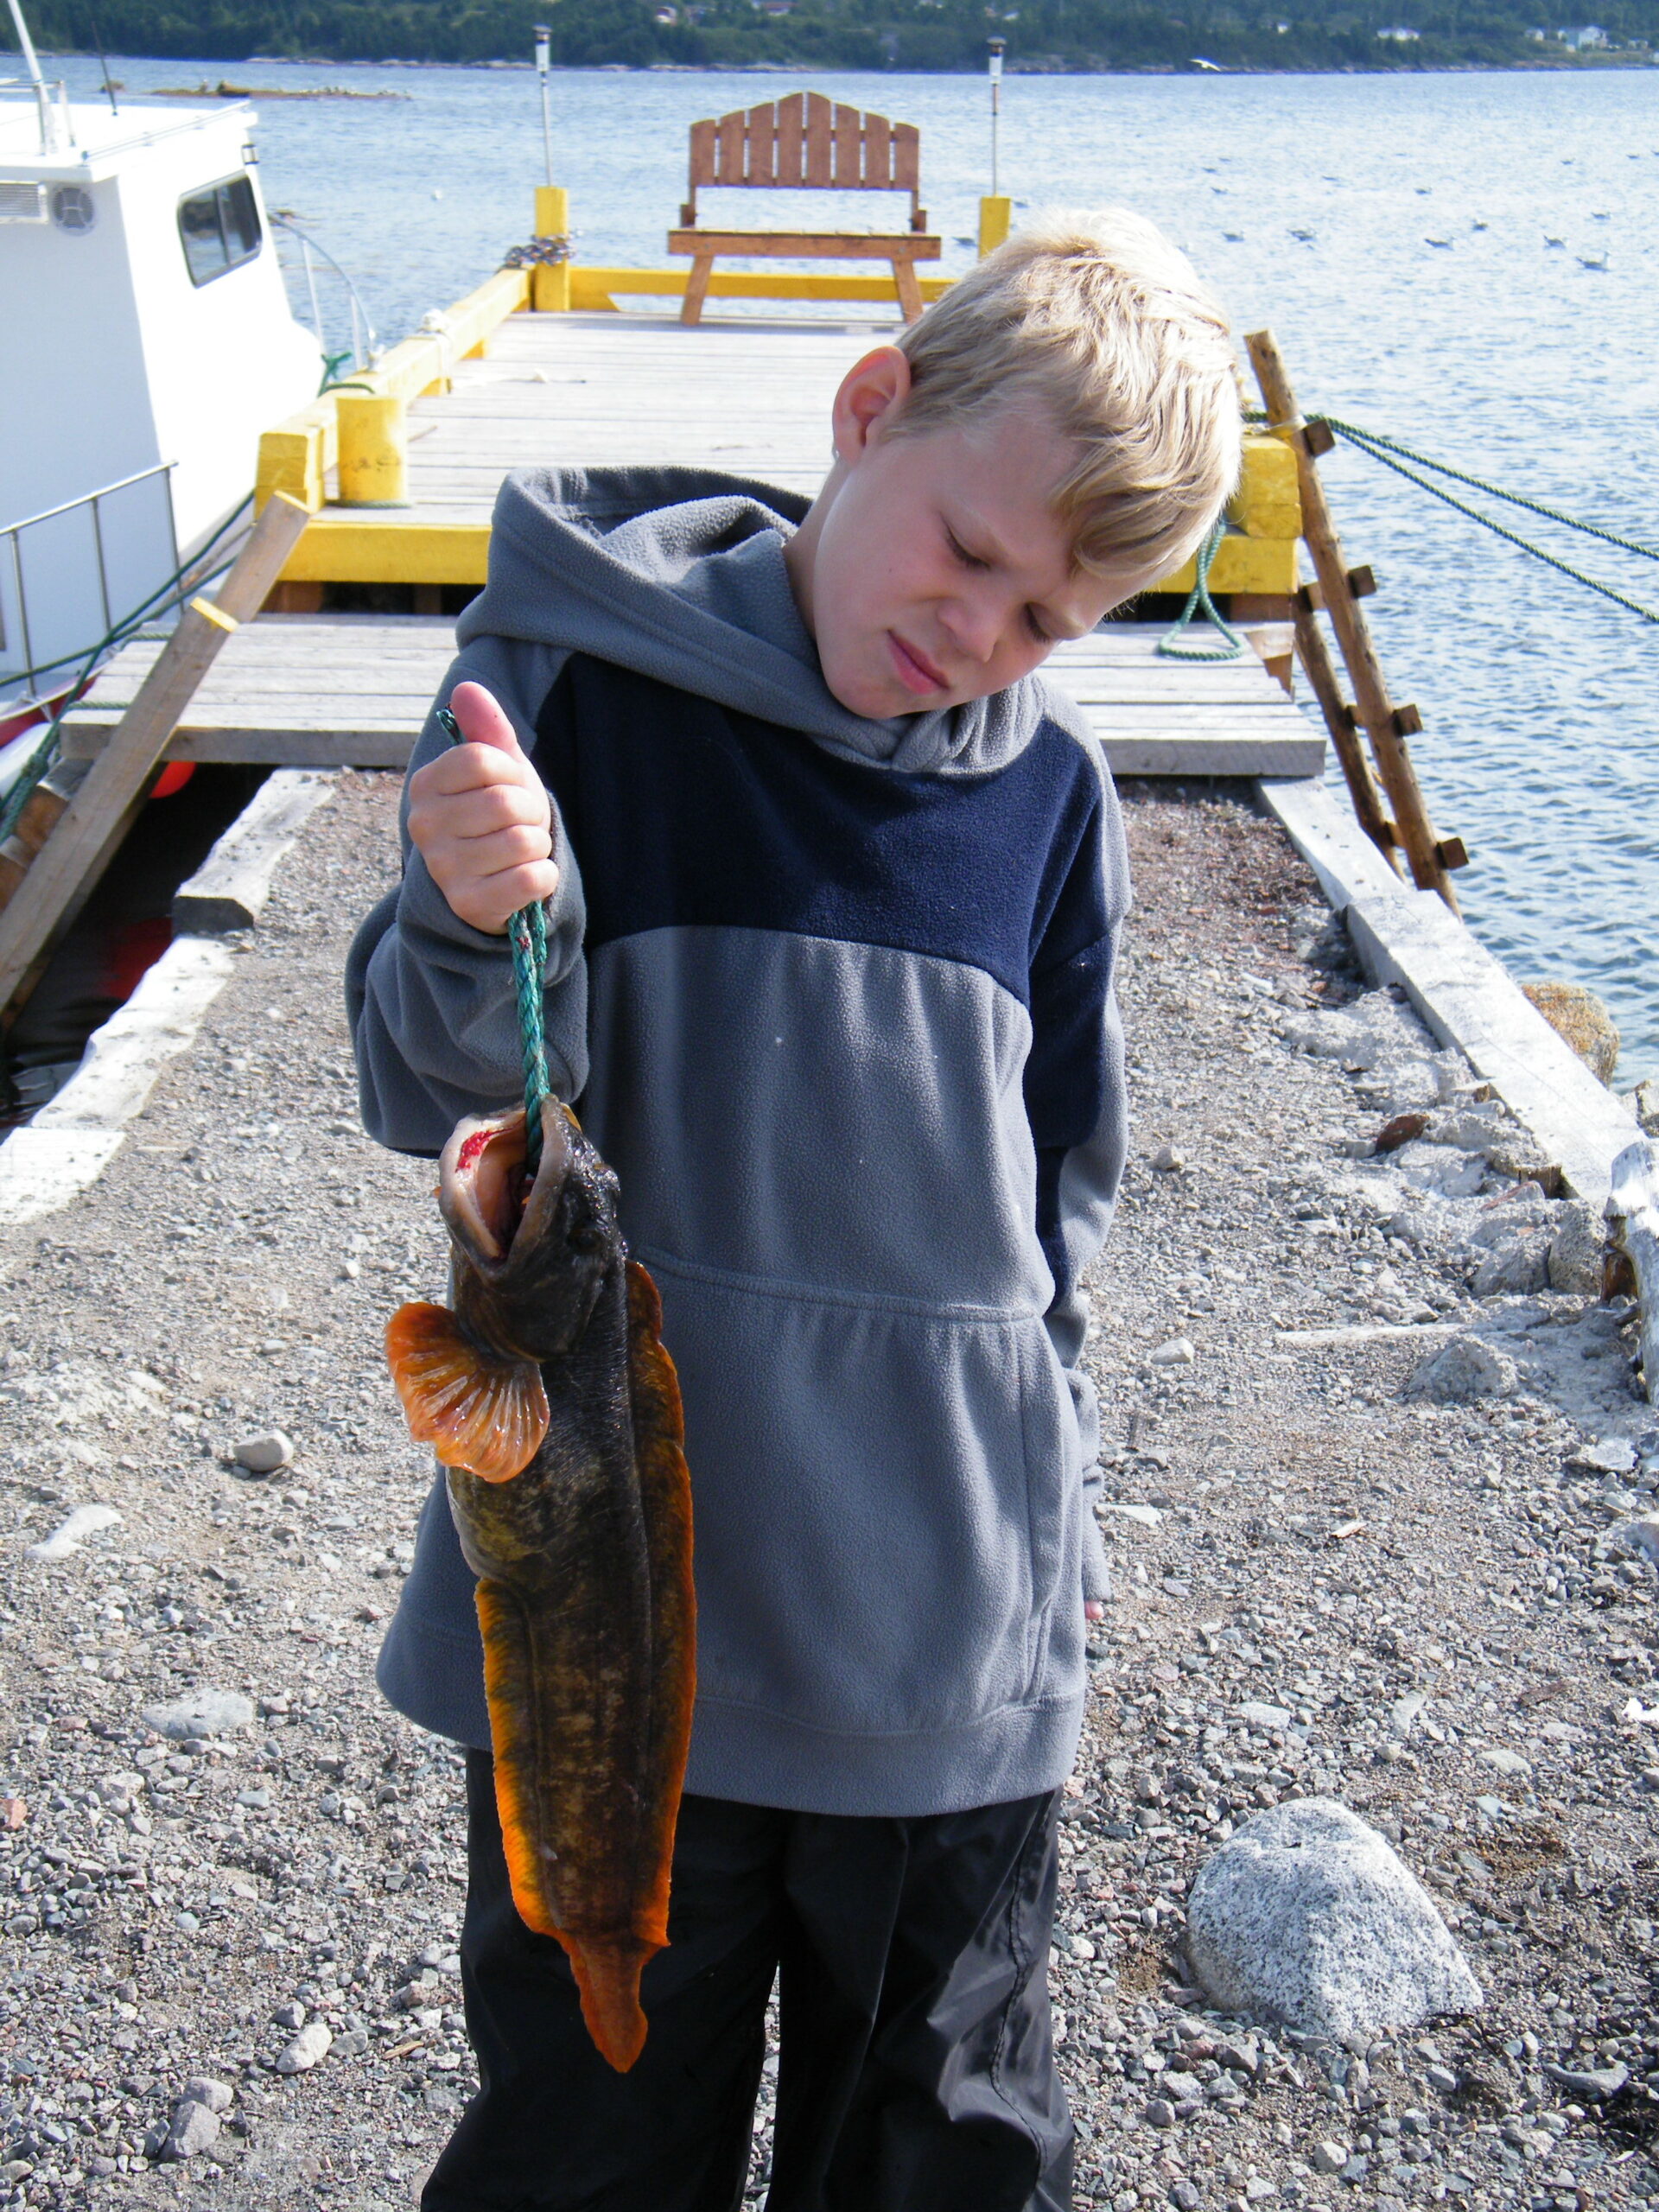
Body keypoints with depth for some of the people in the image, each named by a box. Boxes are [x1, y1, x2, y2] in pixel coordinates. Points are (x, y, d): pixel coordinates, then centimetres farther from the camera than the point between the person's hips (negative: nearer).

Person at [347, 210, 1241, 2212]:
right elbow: (432, 1097, -9)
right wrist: (480, 939, -30)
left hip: (953, 1644, 3)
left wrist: (1041, 1516, 13)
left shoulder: (1049, 794, -1)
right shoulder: (577, 680, -10)